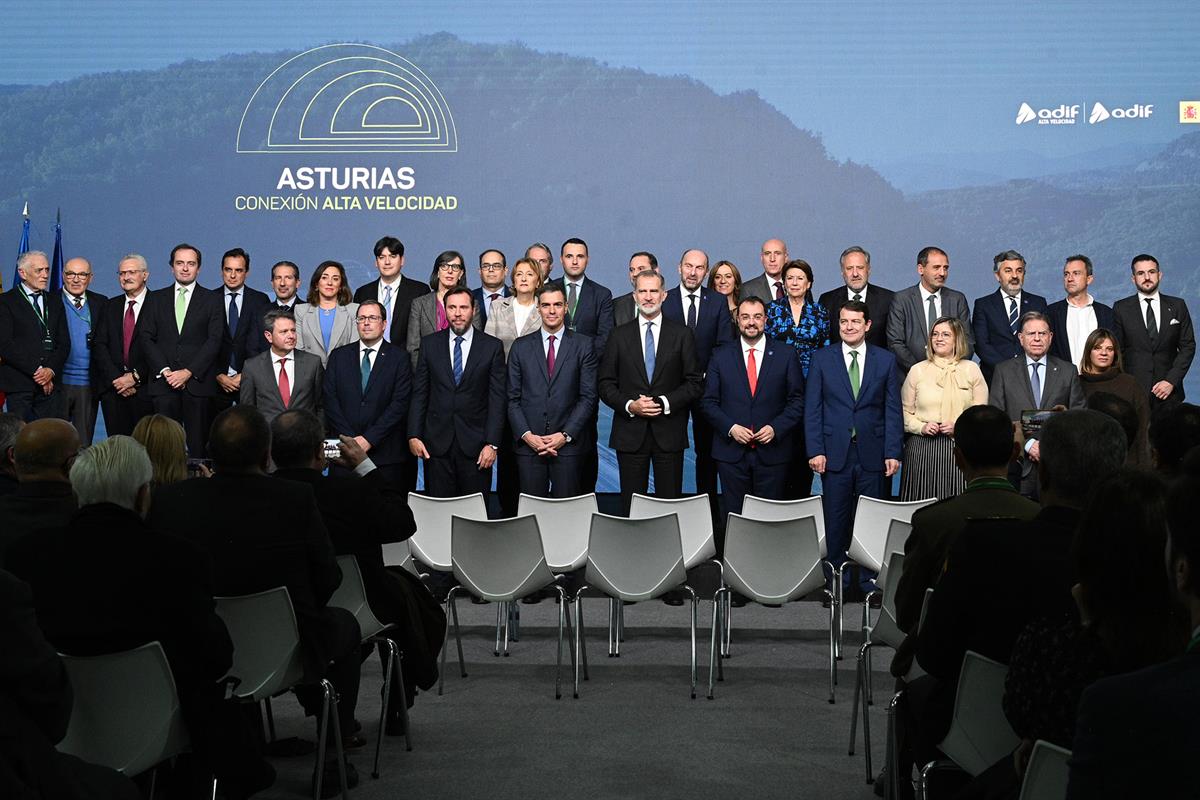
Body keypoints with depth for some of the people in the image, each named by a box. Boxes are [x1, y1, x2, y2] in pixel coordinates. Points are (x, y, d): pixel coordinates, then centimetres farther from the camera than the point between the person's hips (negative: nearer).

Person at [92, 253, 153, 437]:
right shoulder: (109, 307, 14)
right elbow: (99, 346, 6)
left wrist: (136, 377, -11)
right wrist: (116, 379, -6)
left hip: (144, 389, -3)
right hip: (113, 388, 3)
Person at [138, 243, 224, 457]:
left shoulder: (212, 300, 7)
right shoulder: (156, 299, 14)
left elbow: (215, 340, -1)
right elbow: (146, 338, 8)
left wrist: (188, 372, -10)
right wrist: (165, 371, -6)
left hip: (198, 381, -1)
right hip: (163, 382, 2)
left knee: (198, 444, -4)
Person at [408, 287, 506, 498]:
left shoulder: (492, 346, 2)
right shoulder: (430, 344, 8)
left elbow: (497, 399, -1)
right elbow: (419, 394, 8)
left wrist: (492, 444, -8)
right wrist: (414, 435, -1)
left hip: (475, 444, -1)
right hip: (437, 444, 1)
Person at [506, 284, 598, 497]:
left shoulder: (583, 346, 5)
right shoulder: (520, 347, 9)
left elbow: (588, 396, 0)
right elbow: (512, 398, 7)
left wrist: (566, 435, -9)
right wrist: (526, 435, -6)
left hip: (568, 444, -1)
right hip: (528, 445, 1)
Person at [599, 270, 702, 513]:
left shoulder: (682, 334, 5)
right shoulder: (619, 335, 8)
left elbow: (694, 384, 2)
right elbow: (605, 383, 5)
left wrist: (665, 402, -12)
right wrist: (630, 405, -11)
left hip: (669, 432, -1)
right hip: (630, 432, 1)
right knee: (631, 505, 3)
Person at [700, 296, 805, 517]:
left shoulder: (786, 355, 4)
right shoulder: (721, 356, 6)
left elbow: (798, 401, 3)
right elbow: (708, 401, 5)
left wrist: (776, 428, -11)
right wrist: (730, 428, -10)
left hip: (772, 452, 0)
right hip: (731, 452, 1)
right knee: (735, 515, 3)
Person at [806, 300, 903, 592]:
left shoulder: (886, 360, 6)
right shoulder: (822, 359, 5)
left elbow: (893, 411, 4)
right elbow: (812, 409, 3)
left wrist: (893, 452, -3)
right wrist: (815, 450, -5)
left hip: (872, 454, 0)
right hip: (835, 453, 0)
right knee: (836, 520, 3)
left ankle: (869, 578, 13)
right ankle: (837, 577, 13)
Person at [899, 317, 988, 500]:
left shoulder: (971, 369, 9)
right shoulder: (917, 370, 9)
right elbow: (905, 412, 10)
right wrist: (921, 427, -8)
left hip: (961, 449, 0)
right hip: (922, 450, 0)